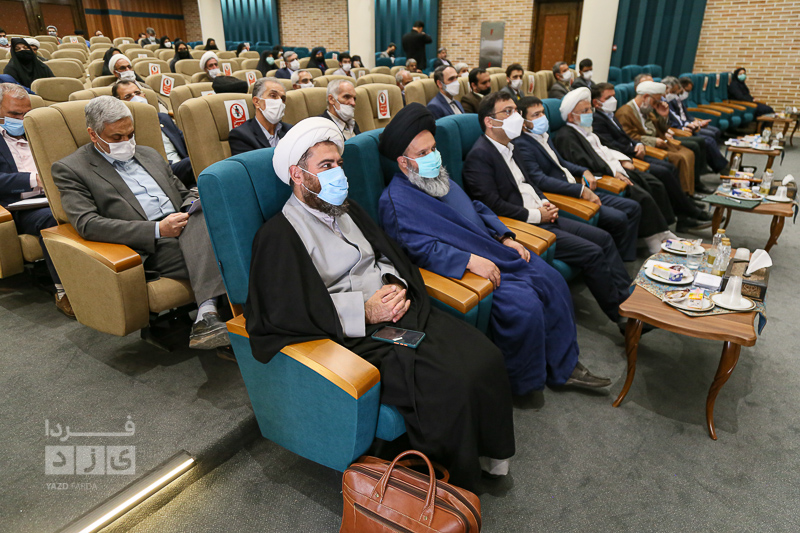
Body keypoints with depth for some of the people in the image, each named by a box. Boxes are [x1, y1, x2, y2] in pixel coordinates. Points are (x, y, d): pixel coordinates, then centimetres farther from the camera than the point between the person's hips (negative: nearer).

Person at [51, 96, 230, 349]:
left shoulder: (149, 154, 26)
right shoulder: (70, 169, 7)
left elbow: (185, 193, 30)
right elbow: (87, 224, -8)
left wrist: (193, 208, 2)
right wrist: (157, 230, -18)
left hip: (187, 231, 6)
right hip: (147, 251, -5)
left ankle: (206, 317, -42)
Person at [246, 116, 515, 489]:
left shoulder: (346, 209, 19)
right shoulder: (278, 234, -5)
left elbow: (387, 253, 22)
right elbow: (286, 309, -15)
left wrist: (396, 285, -2)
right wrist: (364, 312, -17)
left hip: (400, 310, 7)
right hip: (354, 336, -7)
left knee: (485, 357, -11)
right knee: (449, 387, -25)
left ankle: (488, 450, 13)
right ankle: (454, 482, 1)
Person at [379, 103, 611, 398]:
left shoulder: (439, 178, 17)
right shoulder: (395, 201, -11)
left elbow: (477, 208, 23)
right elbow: (422, 249, -21)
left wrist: (505, 238, 9)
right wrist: (470, 260, -29)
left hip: (495, 252, 9)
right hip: (460, 270, -9)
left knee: (552, 281, -1)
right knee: (524, 303, -24)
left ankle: (563, 366, 12)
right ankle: (523, 384, 0)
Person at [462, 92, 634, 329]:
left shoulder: (510, 147, 16)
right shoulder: (479, 156, -14)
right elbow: (493, 204, -21)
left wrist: (545, 203, 5)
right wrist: (536, 215, -15)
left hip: (541, 216, 10)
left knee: (603, 238, 4)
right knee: (592, 253, -15)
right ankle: (623, 316, 2)